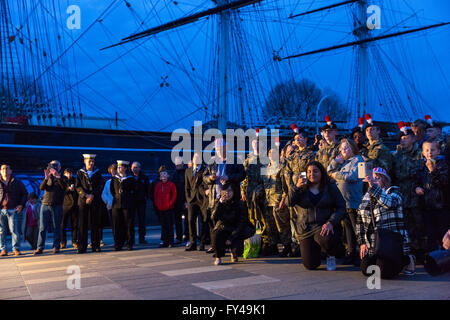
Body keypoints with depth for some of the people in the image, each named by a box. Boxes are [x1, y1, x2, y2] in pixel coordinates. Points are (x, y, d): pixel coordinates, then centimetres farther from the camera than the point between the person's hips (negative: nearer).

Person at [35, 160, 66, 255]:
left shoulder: (62, 179, 8)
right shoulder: (48, 178, 16)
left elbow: (64, 187, -14)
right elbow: (41, 188, -2)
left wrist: (57, 176, -25)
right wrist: (46, 178, -17)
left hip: (57, 206, -2)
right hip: (45, 205, 2)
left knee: (56, 227, 0)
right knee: (42, 227, -1)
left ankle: (56, 247, 7)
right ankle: (40, 247, 1)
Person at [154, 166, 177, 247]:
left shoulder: (171, 184, -3)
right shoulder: (158, 185, 11)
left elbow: (174, 195, -4)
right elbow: (156, 195, 15)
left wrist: (170, 203, -12)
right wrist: (157, 204, 3)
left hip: (169, 208, -5)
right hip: (161, 208, 5)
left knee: (170, 226, 0)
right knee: (163, 226, 9)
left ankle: (171, 242, 6)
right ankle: (165, 242, 15)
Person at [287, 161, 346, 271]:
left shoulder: (331, 188, 4)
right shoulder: (302, 188, 7)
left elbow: (341, 207, -2)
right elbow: (289, 202, -6)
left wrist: (331, 222, -17)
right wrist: (296, 187, -19)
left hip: (324, 226, -2)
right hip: (305, 230, 2)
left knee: (325, 239, -38)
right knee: (310, 265, -3)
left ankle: (331, 255, -1)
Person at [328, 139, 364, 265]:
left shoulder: (358, 160, -3)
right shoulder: (342, 161, 19)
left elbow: (353, 176, -17)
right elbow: (329, 171, 14)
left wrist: (337, 175, -6)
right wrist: (336, 161, 0)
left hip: (354, 201, -7)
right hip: (343, 201, 7)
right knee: (348, 229, 12)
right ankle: (351, 253, 20)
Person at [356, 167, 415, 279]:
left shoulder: (393, 191, 0)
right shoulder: (366, 197, 14)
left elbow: (389, 203, -25)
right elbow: (359, 221, 14)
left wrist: (373, 187, -31)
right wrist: (362, 242, 5)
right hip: (372, 245, 5)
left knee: (385, 273, -16)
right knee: (366, 270, -6)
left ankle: (407, 260, 11)